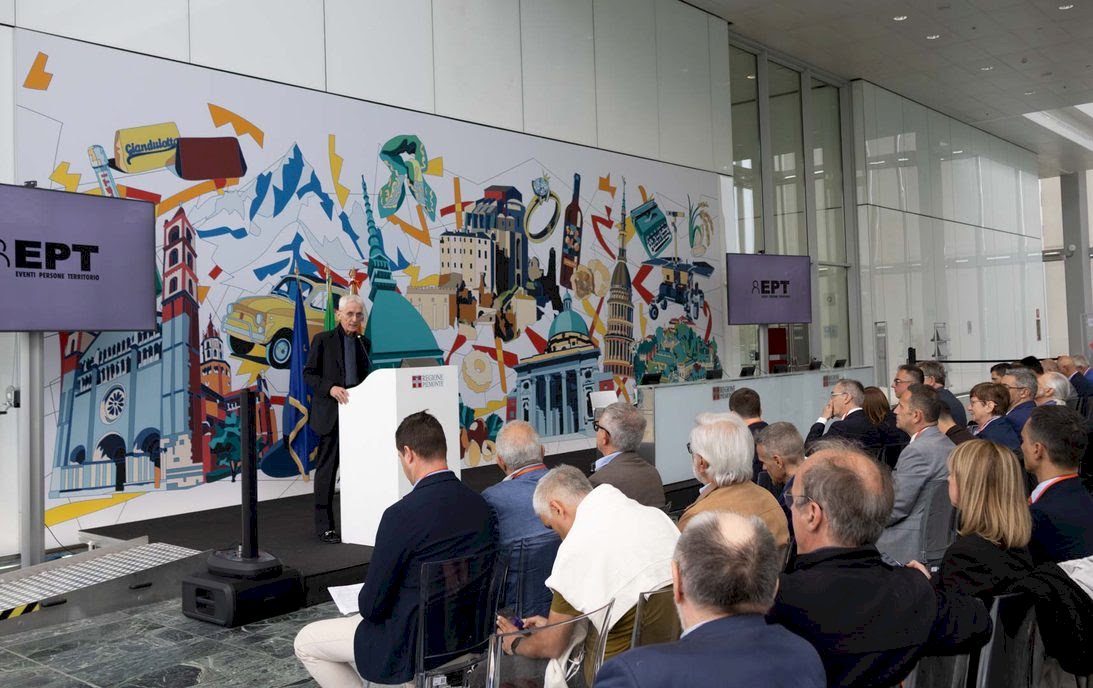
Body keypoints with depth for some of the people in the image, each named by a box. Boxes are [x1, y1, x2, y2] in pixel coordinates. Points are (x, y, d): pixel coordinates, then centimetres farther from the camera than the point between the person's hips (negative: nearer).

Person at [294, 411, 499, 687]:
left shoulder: (402, 514, -25)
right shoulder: (481, 505, -5)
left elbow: (372, 604, -17)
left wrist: (371, 608, 7)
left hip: (415, 642, -7)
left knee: (305, 643, 12)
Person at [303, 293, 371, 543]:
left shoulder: (363, 343, 13)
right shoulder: (323, 340, -2)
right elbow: (309, 374, -4)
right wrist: (330, 388, -19)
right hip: (331, 413, -5)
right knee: (327, 469, 1)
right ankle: (324, 526, 8)